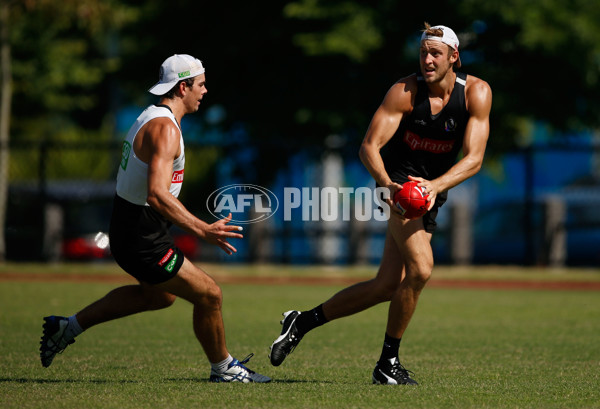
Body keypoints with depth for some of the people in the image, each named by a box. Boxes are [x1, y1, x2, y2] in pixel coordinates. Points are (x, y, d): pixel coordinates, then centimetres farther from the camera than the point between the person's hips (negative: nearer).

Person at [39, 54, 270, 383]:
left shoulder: (150, 118, 11)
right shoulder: (165, 128, -22)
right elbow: (157, 194, -33)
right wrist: (202, 230, -35)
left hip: (128, 228, 11)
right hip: (143, 241, -11)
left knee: (160, 295, 30)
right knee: (209, 294, -4)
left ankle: (67, 327, 31)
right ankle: (223, 368, 16)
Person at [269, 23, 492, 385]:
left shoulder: (477, 93, -10)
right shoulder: (405, 92, -16)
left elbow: (474, 158, -16)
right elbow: (369, 147, -19)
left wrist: (436, 186, -33)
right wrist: (386, 183, -38)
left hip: (432, 194, 4)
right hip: (399, 182, -4)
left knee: (387, 287, 3)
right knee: (420, 269, -23)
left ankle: (302, 322, 20)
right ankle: (388, 363, -8)